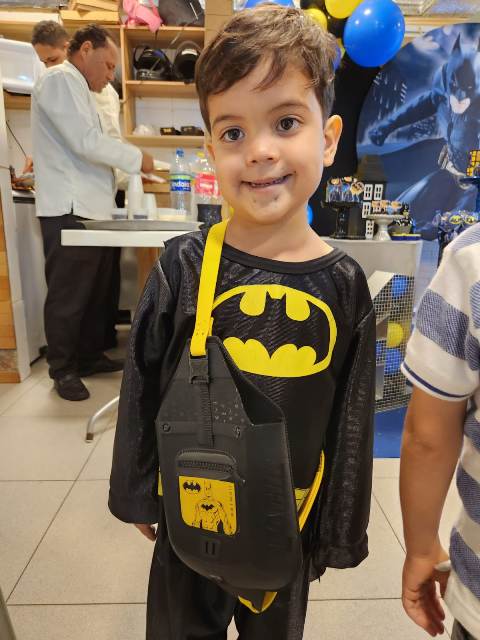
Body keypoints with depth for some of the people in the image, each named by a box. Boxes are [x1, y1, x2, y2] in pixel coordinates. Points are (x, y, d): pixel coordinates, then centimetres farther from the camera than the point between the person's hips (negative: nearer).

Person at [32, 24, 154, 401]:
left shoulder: (76, 87, 25)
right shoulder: (60, 79, -6)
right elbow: (86, 142, -17)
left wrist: (125, 170, 14)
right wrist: (136, 158, -7)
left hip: (90, 208, 10)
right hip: (69, 211, -10)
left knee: (95, 293, 13)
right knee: (68, 297, -2)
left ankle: (89, 356, 25)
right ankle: (63, 369, 11)